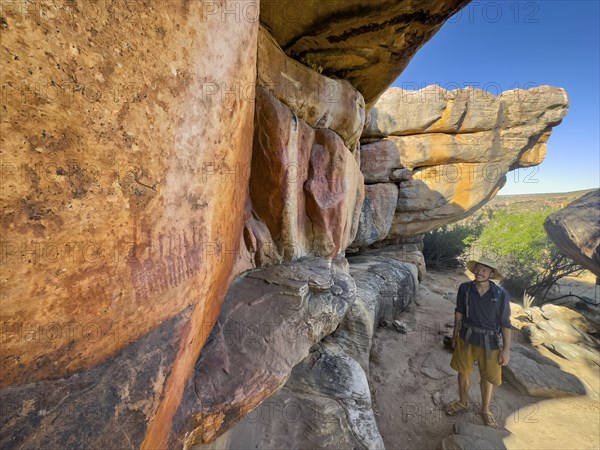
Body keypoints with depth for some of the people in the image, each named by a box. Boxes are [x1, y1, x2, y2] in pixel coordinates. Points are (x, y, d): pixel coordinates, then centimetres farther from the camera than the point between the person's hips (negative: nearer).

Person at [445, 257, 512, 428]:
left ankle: (485, 409, 44)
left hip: (490, 342, -1)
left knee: (487, 377, 18)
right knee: (463, 372, 18)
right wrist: (454, 335, 8)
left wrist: (506, 349, -7)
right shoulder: (465, 288, -14)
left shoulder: (501, 294, -18)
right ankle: (463, 402, 45)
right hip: (466, 338, 1)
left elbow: (505, 323, -9)